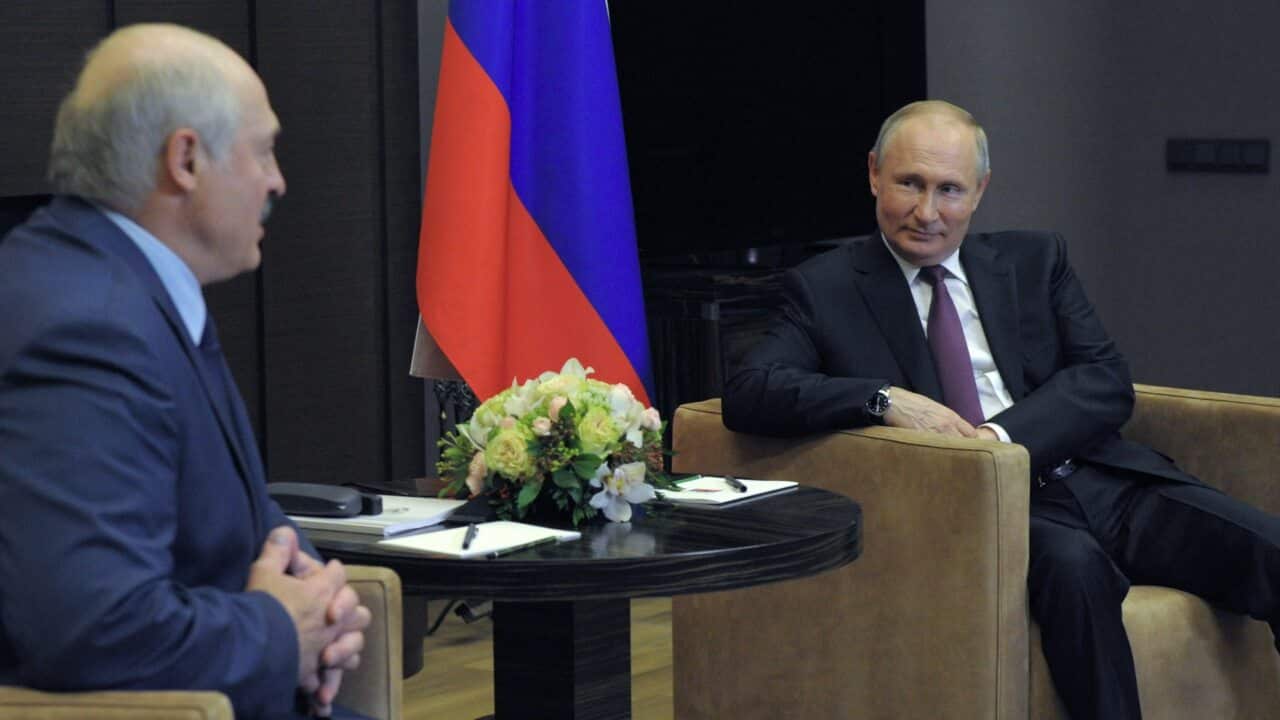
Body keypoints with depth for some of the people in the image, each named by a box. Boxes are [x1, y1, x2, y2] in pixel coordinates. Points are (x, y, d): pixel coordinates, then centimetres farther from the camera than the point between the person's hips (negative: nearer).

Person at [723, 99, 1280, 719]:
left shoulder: (1034, 261, 19)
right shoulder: (825, 288, 9)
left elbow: (1108, 381, 7)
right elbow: (745, 394, -5)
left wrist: (1004, 434, -12)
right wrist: (884, 399, -19)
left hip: (1101, 480, 4)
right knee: (1074, 564, -38)